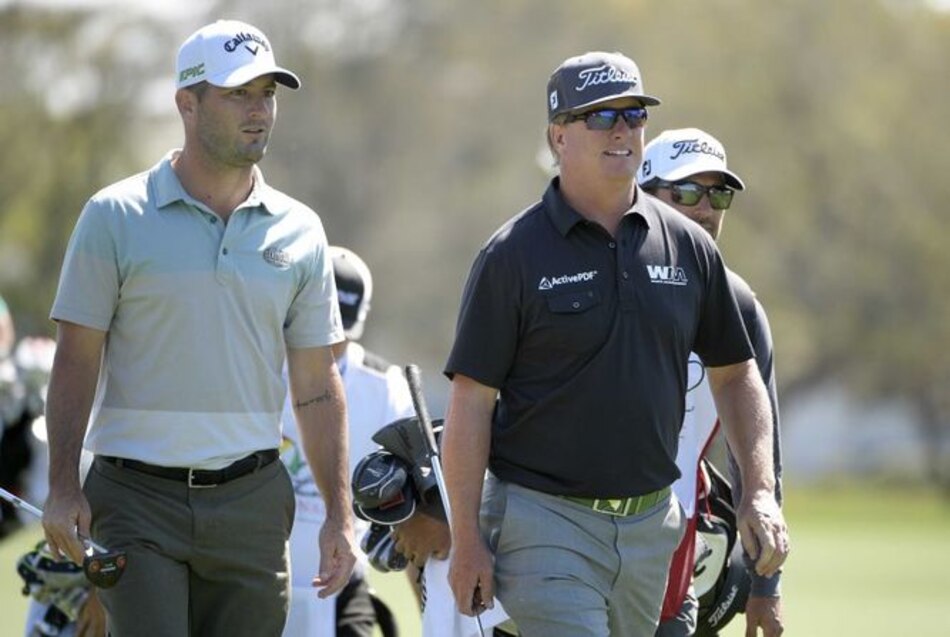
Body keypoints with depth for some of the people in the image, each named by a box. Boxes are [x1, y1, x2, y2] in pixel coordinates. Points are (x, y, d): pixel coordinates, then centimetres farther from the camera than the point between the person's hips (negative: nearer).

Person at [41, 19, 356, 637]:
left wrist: (340, 513, 6)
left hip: (252, 502, 3)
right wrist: (64, 488, -8)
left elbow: (317, 386, 11)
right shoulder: (116, 217, -1)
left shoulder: (299, 231, 8)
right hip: (138, 497, -3)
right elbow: (77, 360, 0)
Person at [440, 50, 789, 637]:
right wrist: (467, 540, -11)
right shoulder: (514, 254, -5)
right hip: (547, 523, -5)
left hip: (650, 524, 5)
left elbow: (734, 373, 16)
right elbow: (472, 401, -6)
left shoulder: (688, 247, 7)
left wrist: (760, 492, 4)